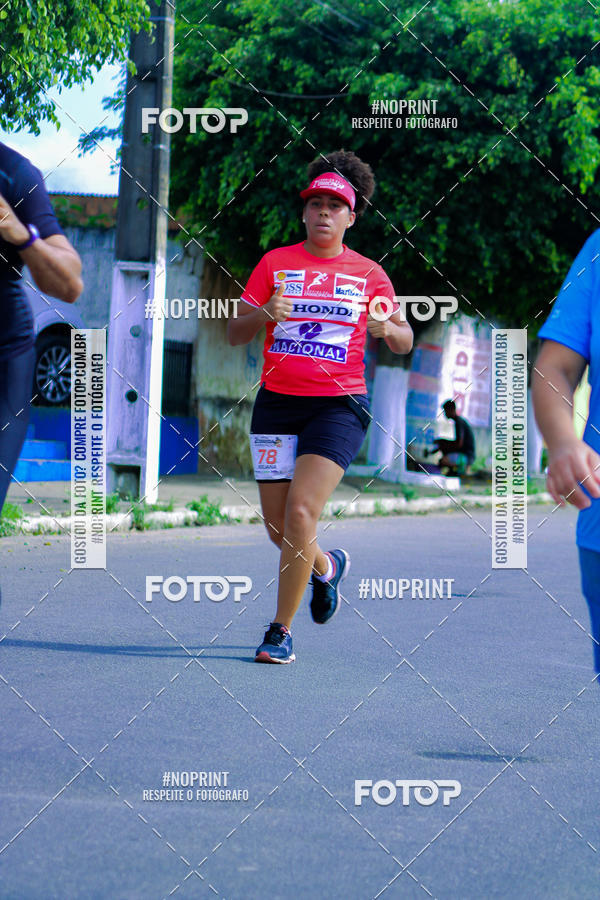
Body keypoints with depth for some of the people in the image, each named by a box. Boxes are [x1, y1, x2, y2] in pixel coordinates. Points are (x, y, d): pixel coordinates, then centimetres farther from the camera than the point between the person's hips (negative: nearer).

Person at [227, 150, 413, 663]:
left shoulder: (368, 274, 5)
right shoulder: (275, 263, 7)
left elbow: (404, 341, 10)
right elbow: (235, 334, 4)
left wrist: (386, 328, -13)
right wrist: (264, 313, -17)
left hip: (339, 405, -2)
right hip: (277, 403, 2)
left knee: (301, 511, -18)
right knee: (278, 526, 4)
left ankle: (282, 630, -6)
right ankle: (327, 566, 39)